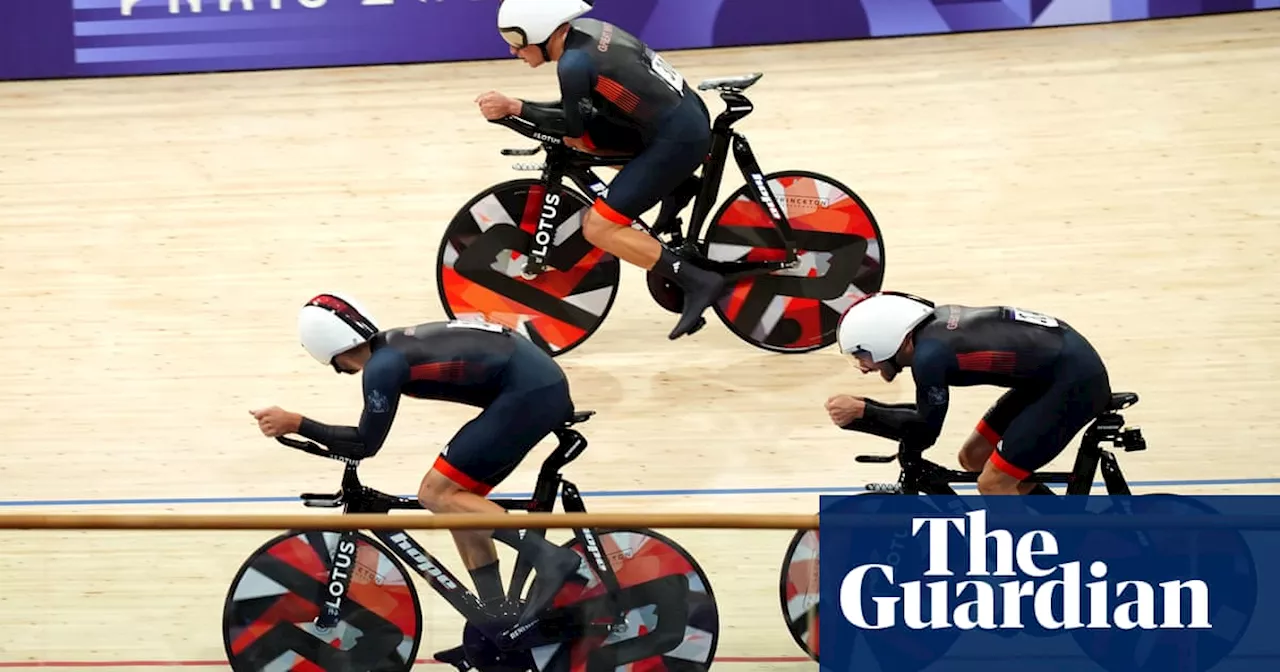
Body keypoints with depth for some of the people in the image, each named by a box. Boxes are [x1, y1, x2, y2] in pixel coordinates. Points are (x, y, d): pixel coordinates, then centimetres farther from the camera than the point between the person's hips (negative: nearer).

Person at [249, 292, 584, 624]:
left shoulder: (383, 365, -13)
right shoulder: (394, 344, 14)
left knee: (436, 494, -8)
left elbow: (366, 444, -7)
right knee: (457, 500, 13)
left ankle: (549, 557, -15)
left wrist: (294, 423, -3)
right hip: (542, 383, 10)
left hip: (529, 391, -10)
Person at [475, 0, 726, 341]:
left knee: (598, 228, -7)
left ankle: (697, 282, -7)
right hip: (685, 115, 9)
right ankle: (676, 186, 20)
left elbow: (574, 126, -9)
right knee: (577, 140, 17)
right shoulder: (584, 29, 6)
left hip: (678, 139, -9)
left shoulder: (574, 63, -21)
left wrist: (514, 108, -5)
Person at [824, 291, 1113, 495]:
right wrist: (862, 408, 6)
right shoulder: (932, 324, 4)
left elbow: (924, 432, -11)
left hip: (1073, 379, -10)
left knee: (993, 484, -7)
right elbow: (927, 414, 15)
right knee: (974, 458, 15)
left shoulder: (929, 354, -23)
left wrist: (860, 413, -8)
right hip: (1052, 368, 10)